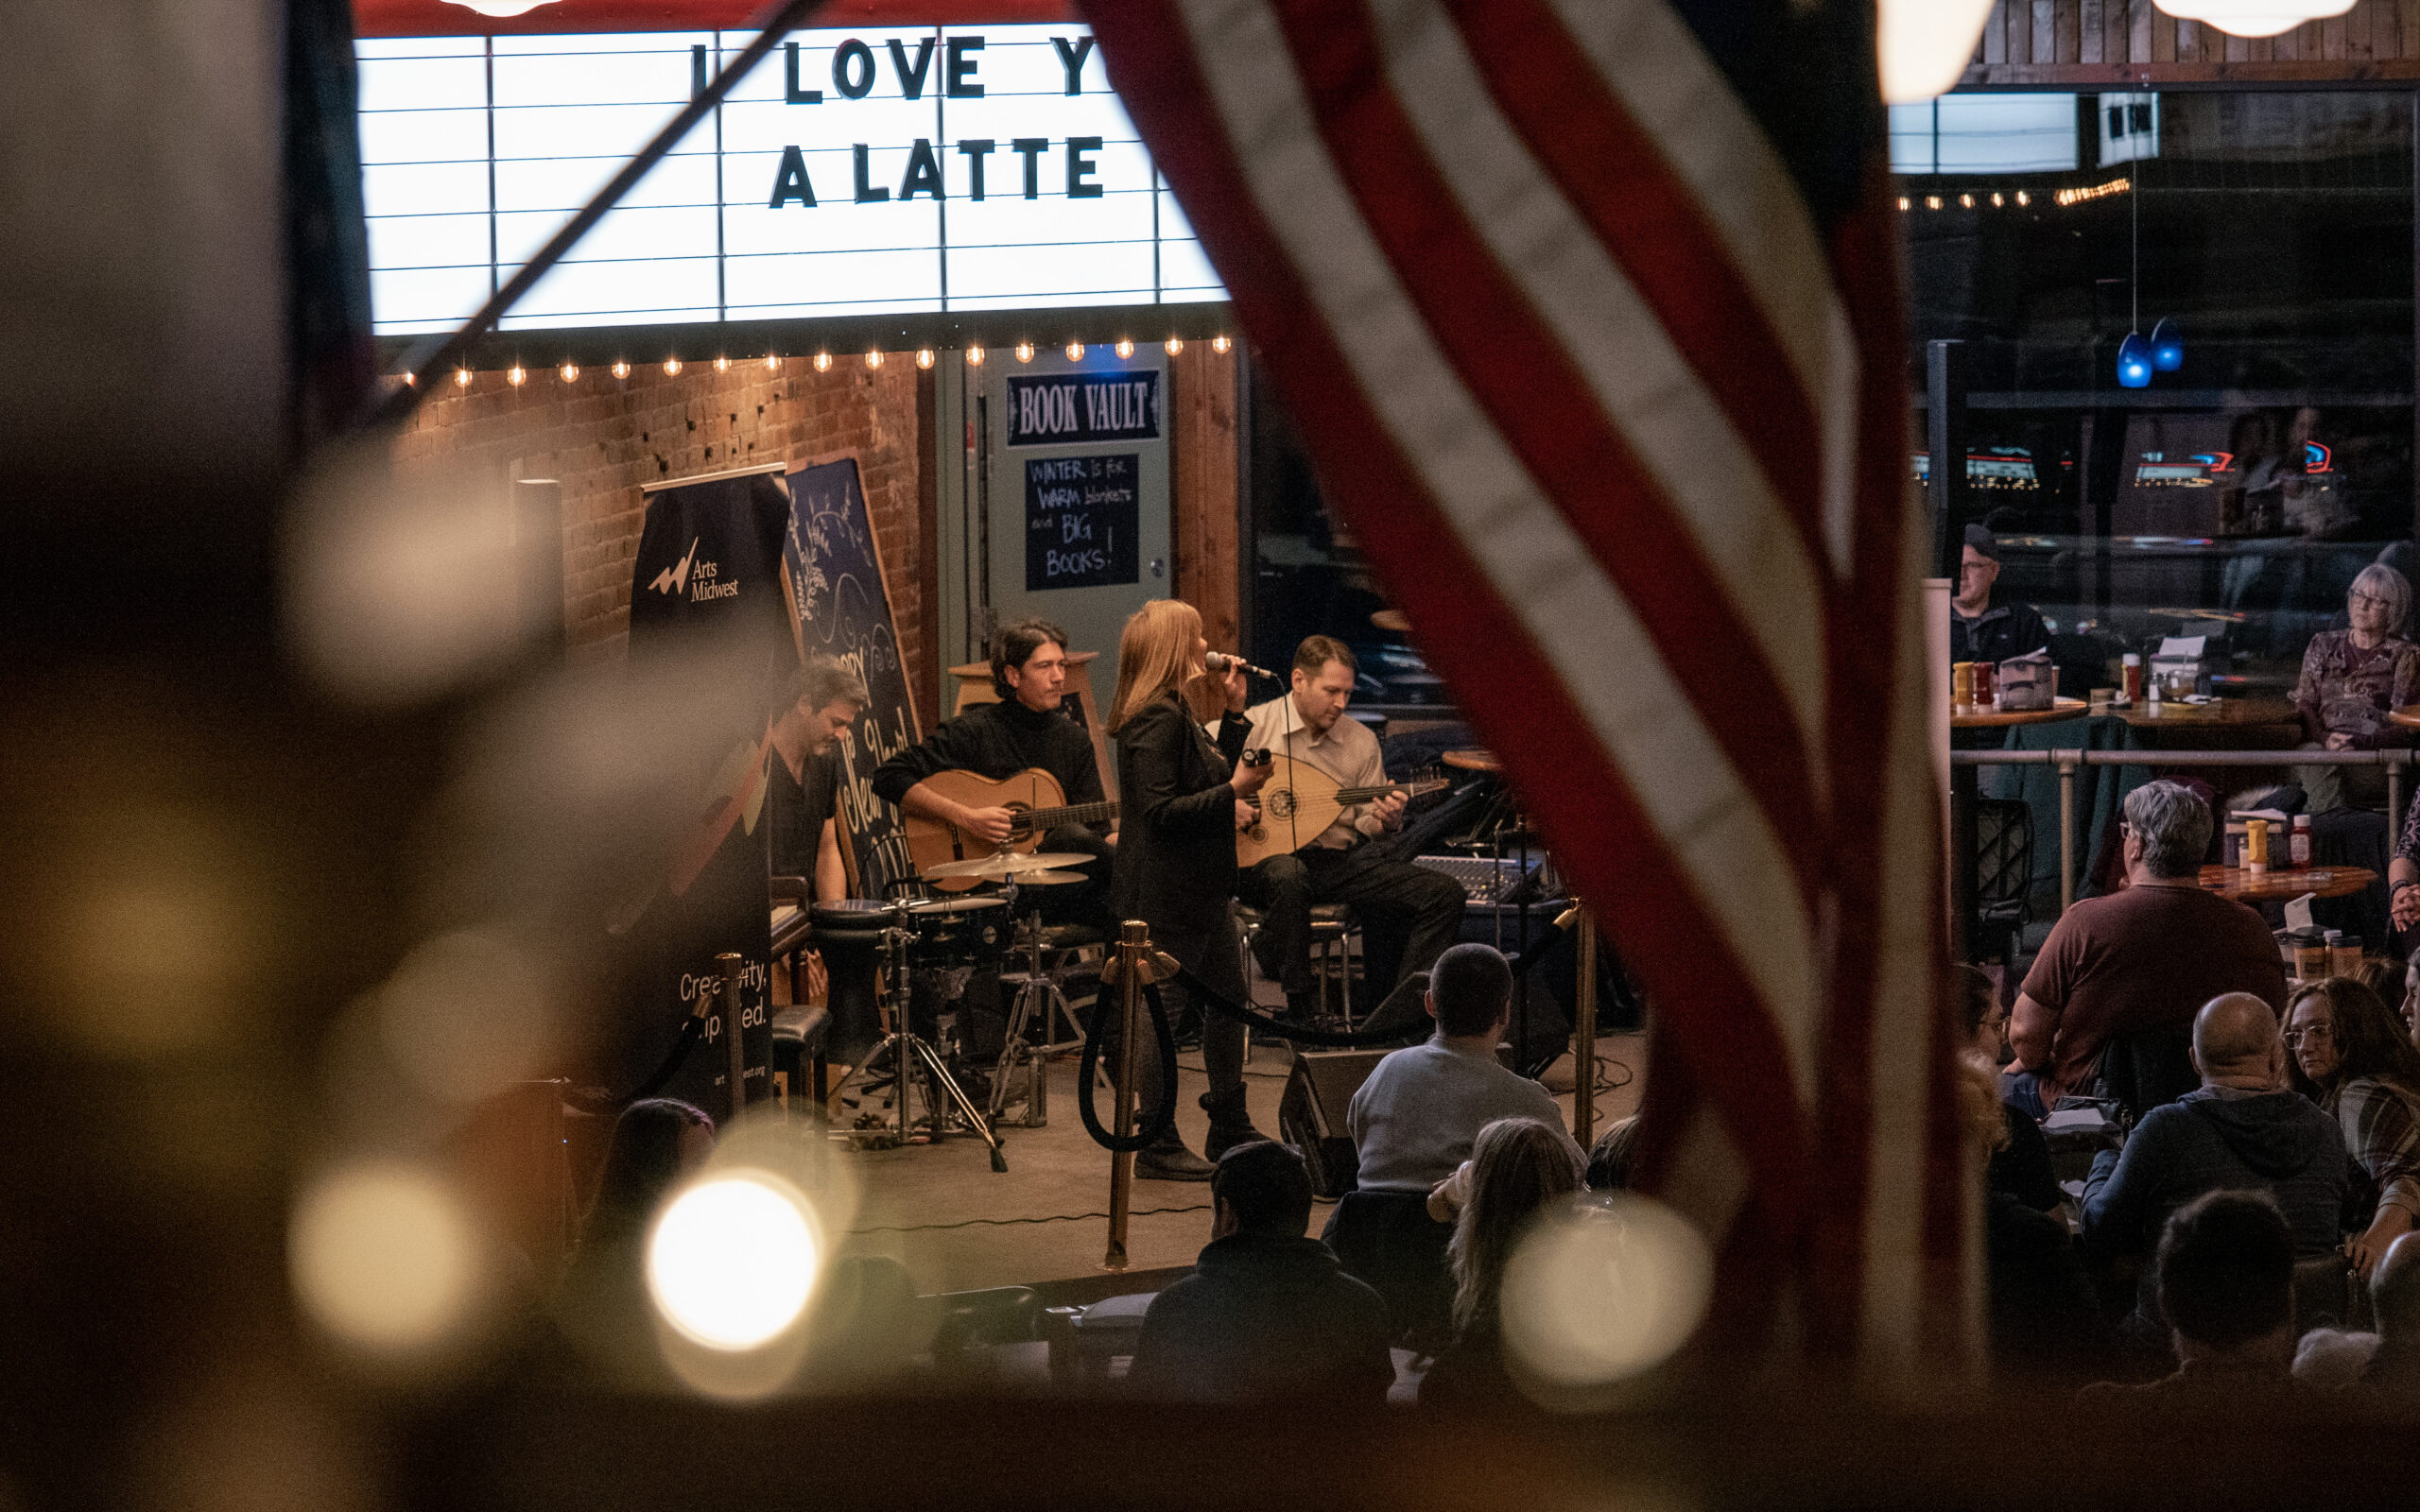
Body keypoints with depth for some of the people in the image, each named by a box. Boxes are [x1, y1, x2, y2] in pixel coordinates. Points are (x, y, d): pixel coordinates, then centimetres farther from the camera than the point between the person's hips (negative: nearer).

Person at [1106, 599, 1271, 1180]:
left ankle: (1230, 1130, 29)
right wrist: (1233, 792, -23)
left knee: (1228, 999, 18)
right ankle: (1158, 1148, 2)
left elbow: (1209, 774, 24)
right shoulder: (1157, 720, -19)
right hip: (1165, 892, -11)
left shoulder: (1175, 713, 14)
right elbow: (1161, 810, -25)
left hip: (1197, 888, 11)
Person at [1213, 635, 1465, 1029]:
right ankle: (1301, 1008, -29)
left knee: (1445, 894, -12)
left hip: (1341, 861, 5)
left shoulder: (1361, 741, 10)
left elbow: (1367, 825, 11)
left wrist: (1384, 822, -13)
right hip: (1267, 861, -5)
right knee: (1287, 876, -44)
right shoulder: (1252, 726, -4)